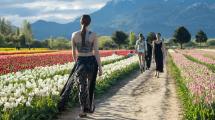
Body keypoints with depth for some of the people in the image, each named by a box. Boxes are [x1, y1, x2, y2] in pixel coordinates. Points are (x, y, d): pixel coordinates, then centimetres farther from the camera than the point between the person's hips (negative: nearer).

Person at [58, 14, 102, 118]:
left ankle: (83, 110, 5)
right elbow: (96, 52, -11)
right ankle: (90, 107, 32)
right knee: (90, 86, 19)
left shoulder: (74, 35, -4)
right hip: (91, 62, 0)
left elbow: (74, 52, 5)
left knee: (81, 87, 8)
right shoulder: (93, 35, -10)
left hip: (80, 62, 0)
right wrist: (100, 67, -6)